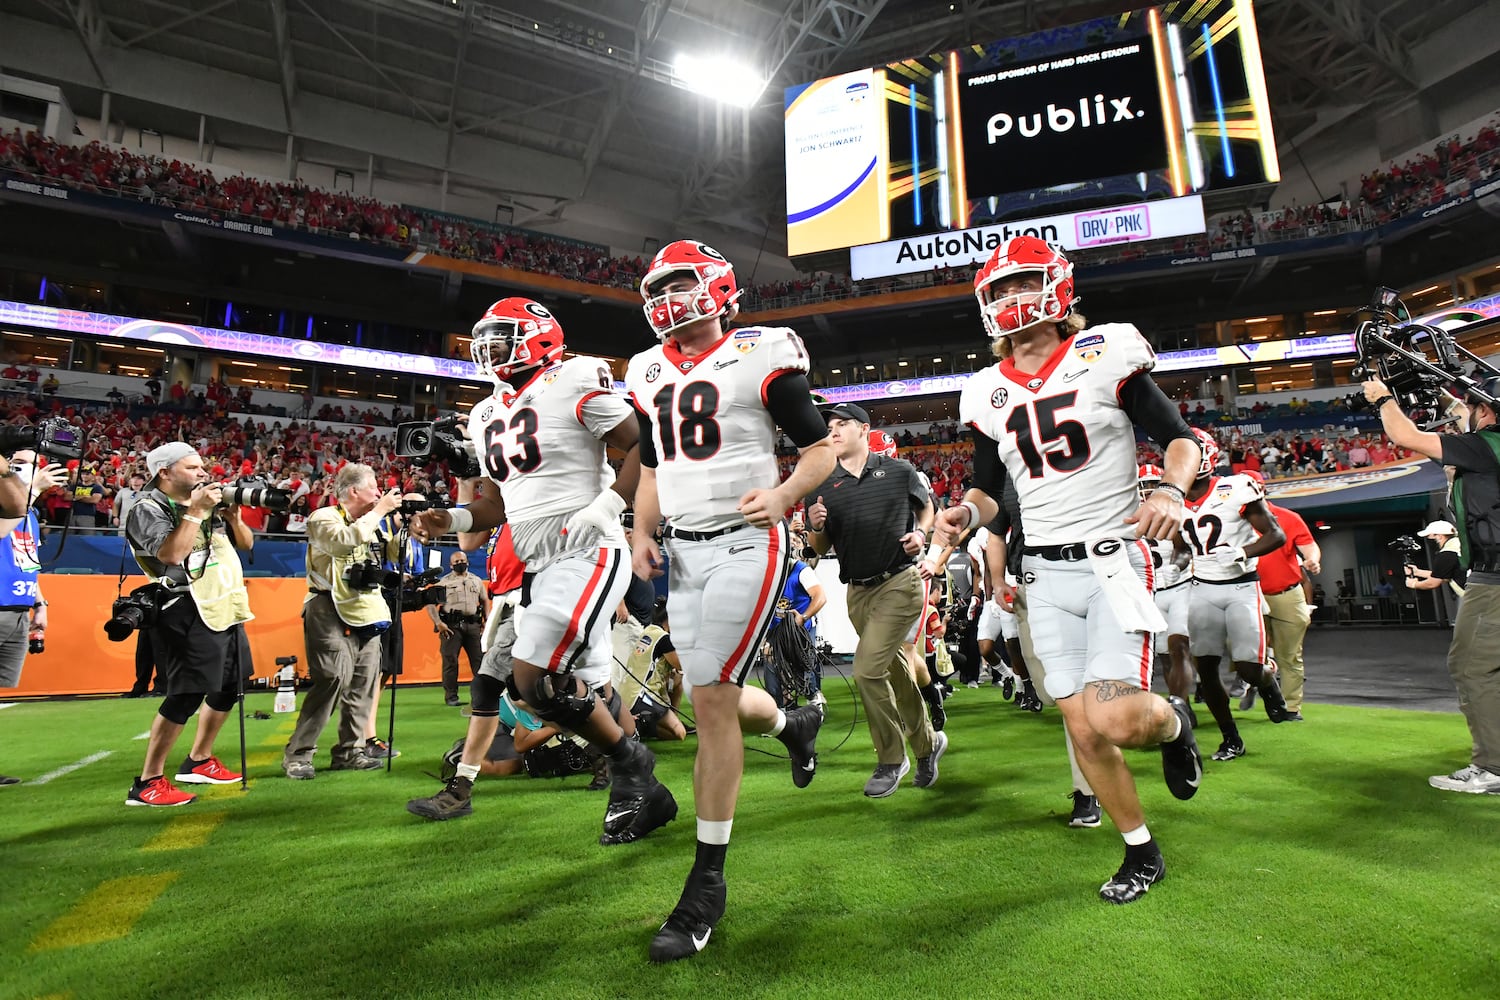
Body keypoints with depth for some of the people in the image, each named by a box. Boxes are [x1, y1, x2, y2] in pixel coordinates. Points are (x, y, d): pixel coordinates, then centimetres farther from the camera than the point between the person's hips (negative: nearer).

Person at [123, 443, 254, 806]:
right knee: (187, 695, -12)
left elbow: (246, 544, 17)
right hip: (188, 615, -8)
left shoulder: (208, 504, 13)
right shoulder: (149, 510, -8)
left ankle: (198, 762, 31)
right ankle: (148, 782, -1)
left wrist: (233, 515, -1)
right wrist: (196, 511, -20)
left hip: (225, 609, 9)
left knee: (229, 687, 16)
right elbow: (170, 553, -24)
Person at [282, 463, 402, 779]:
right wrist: (381, 510, -19)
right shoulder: (323, 517, -5)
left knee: (363, 683, 6)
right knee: (333, 680, -15)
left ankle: (349, 751, 15)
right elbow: (347, 539, -26)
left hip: (367, 616, 7)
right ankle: (297, 755, -3)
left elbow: (395, 552, 20)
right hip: (333, 615, -7)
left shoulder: (369, 523, 16)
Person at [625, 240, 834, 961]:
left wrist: (784, 494, -21)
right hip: (683, 550, 7)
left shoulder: (759, 357, -5)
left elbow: (821, 447, -2)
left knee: (712, 703, -10)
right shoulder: (650, 374, 14)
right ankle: (794, 724, 47)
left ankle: (707, 884, 6)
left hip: (744, 544, -7)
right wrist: (643, 533, 6)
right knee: (715, 700, 12)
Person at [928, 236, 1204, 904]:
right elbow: (989, 490, 15)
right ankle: (1141, 852, 29)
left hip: (1113, 560, -3)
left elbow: (1180, 437, 0)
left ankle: (1172, 723, 21)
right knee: (1085, 732, 6)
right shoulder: (989, 395, 7)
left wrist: (1171, 491, -20)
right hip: (1046, 577, 4)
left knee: (1115, 720, -16)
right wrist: (966, 511, -7)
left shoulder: (1105, 356, -3)